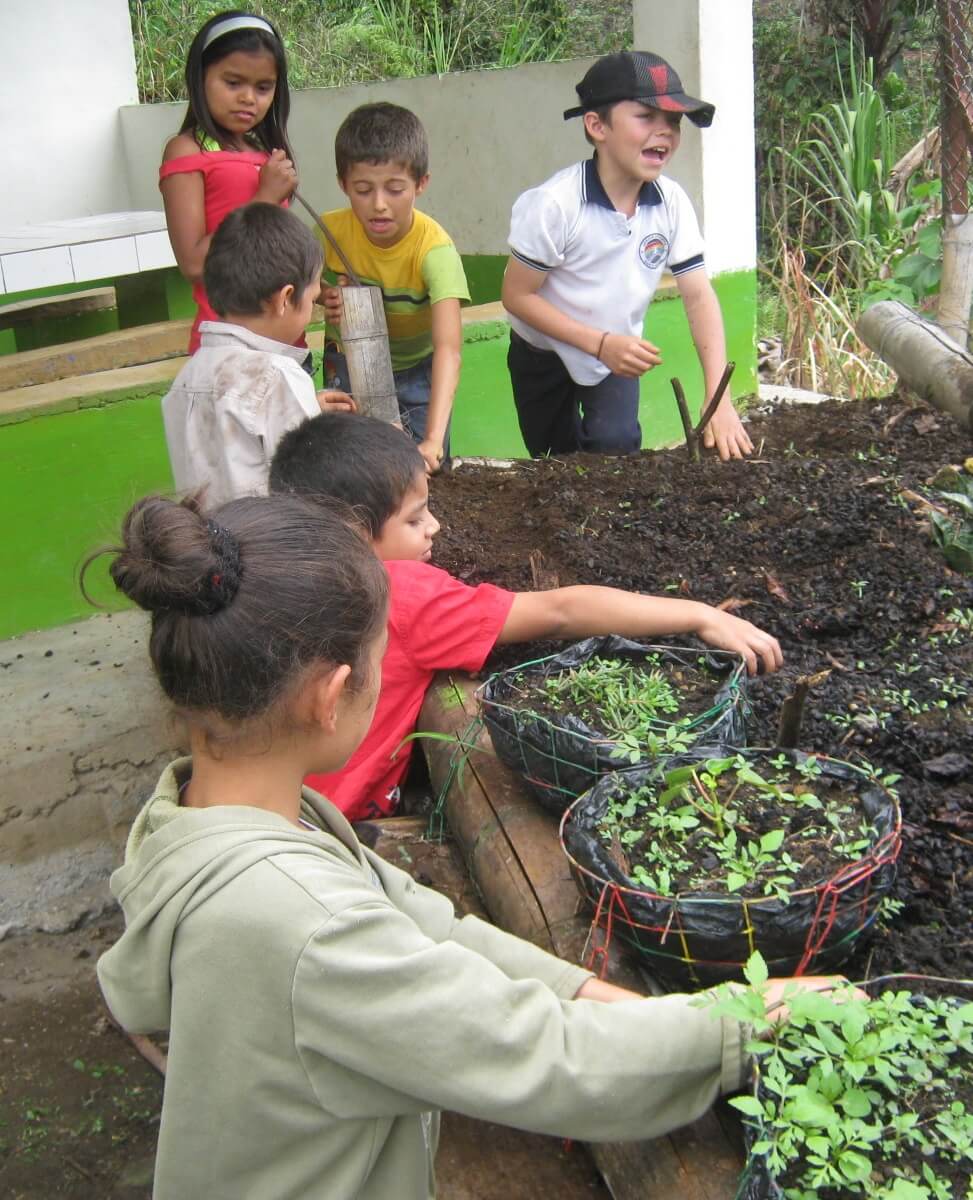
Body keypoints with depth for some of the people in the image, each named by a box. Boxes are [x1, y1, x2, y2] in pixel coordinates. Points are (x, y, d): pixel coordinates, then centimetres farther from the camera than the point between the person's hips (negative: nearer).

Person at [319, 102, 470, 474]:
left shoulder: (434, 248, -33)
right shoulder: (330, 231, -22)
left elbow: (448, 347, -45)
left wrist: (433, 440, -58)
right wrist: (324, 300, -24)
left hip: (417, 367, -2)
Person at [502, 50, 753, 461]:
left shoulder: (672, 203, -17)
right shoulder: (555, 204, -29)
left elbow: (699, 295, -15)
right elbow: (517, 295, -23)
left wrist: (719, 397, -25)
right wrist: (600, 343, -31)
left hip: (618, 353, 3)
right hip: (545, 355, -2)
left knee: (618, 447, -14)